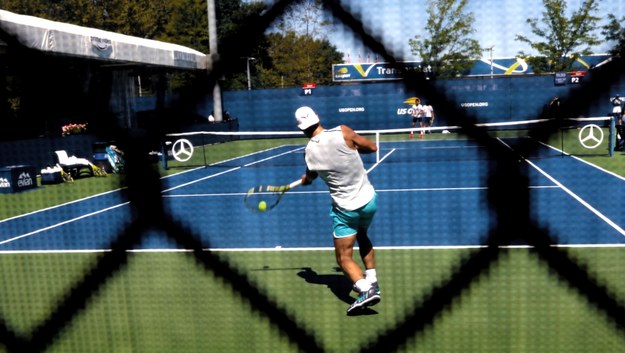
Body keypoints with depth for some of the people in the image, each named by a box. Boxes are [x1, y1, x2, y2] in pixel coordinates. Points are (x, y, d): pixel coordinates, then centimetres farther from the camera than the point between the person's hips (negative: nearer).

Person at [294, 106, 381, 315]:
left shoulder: (309, 151, -8)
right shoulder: (342, 132, -15)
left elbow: (310, 176, 13)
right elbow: (372, 147, -3)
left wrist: (304, 180, 36)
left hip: (345, 209, -3)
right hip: (369, 200, 3)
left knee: (344, 258, 5)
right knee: (363, 237, 30)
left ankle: (365, 290, -18)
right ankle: (372, 281, 28)